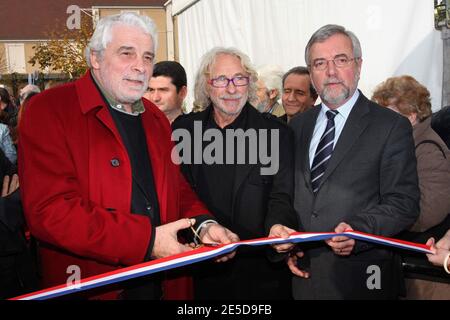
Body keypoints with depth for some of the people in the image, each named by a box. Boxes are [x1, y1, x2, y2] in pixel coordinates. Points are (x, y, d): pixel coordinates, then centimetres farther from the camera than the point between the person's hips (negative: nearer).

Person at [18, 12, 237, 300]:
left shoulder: (156, 118, 12)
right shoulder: (48, 111, -11)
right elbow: (50, 210, -20)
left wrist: (203, 223, -6)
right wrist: (147, 240, -23)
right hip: (91, 286, -6)